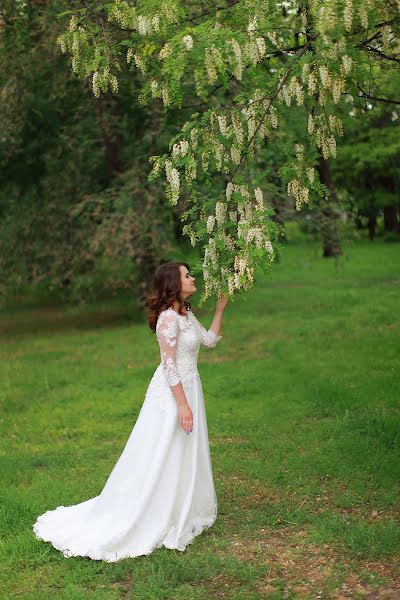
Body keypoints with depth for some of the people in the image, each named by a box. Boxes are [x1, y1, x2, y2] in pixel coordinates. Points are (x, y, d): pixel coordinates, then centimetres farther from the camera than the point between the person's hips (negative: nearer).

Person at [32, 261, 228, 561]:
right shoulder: (168, 317, -21)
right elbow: (169, 364, -23)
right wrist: (183, 404, -22)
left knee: (186, 455, 18)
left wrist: (220, 308, 14)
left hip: (189, 387, 10)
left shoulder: (187, 313, 8)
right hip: (173, 393, -10)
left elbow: (210, 339, 14)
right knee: (160, 458, 0)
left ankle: (182, 513, 33)